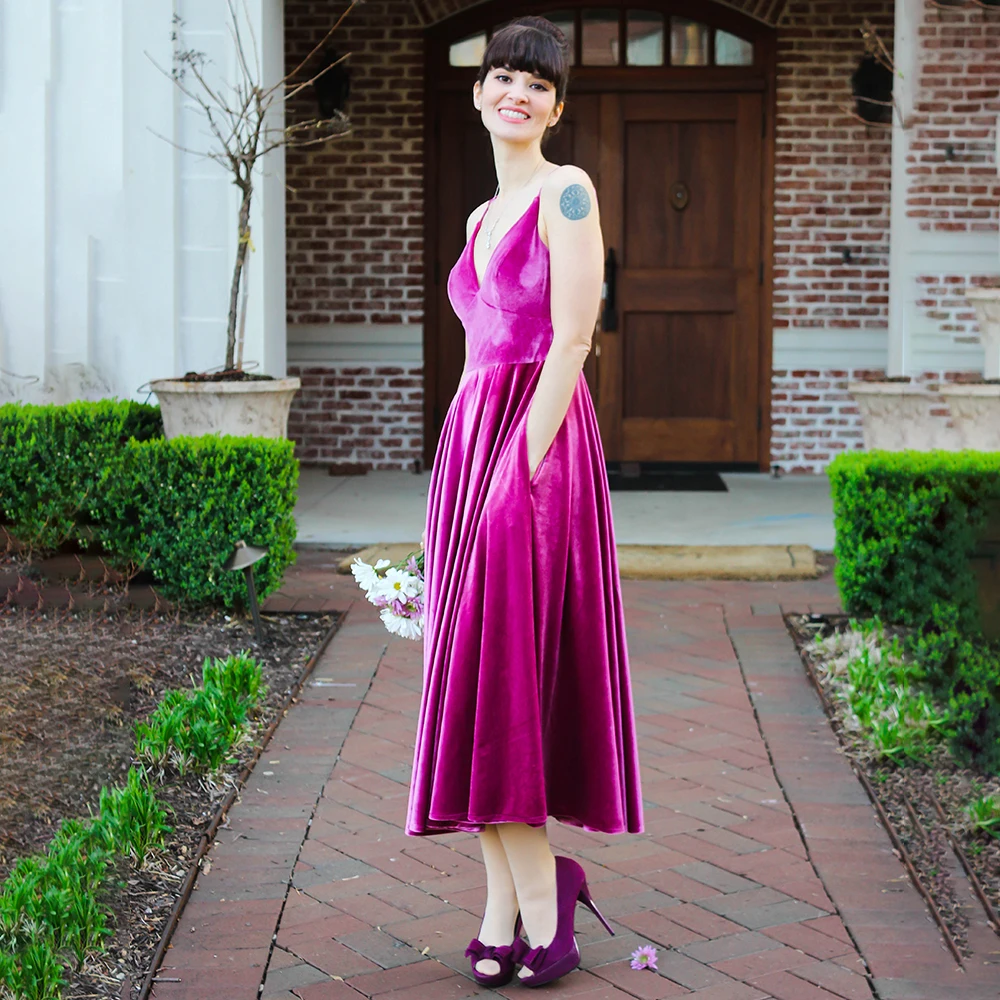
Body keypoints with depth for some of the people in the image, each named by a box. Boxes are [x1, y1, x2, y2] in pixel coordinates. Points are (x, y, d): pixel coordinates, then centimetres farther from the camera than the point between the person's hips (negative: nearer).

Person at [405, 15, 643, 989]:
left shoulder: (567, 192, -5)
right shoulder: (484, 217, 19)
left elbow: (571, 341, -13)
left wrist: (525, 466, -17)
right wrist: (461, 476, 13)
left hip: (539, 445, -8)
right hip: (470, 438, 8)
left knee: (502, 674, -9)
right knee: (474, 679, 5)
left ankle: (539, 897, 2)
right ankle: (507, 899, 12)